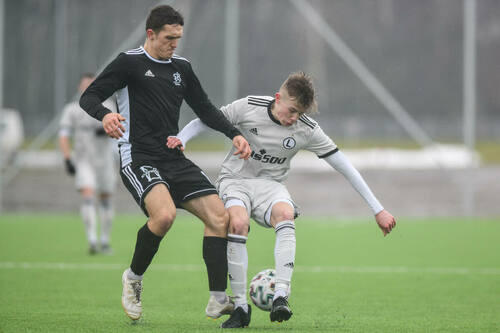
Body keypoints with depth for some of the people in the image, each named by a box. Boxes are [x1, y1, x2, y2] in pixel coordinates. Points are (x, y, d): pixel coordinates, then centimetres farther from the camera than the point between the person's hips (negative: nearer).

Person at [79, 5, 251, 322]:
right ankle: (134, 278, -5)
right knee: (164, 214, -31)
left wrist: (234, 134, 6)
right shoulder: (130, 63, -4)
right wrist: (105, 115, -31)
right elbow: (89, 97, -8)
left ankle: (218, 300, -4)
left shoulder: (181, 67, 14)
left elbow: (205, 108, 21)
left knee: (219, 215, -7)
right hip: (139, 159, -7)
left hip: (175, 159, 7)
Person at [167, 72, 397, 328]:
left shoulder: (307, 130, -8)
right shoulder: (248, 107, -12)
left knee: (286, 214, -35)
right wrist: (181, 139, -19)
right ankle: (240, 306, -23)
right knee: (238, 223, -34)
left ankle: (281, 296, -42)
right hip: (235, 179, -1)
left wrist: (377, 210, -4)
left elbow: (344, 166, -4)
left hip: (270, 184, 1)